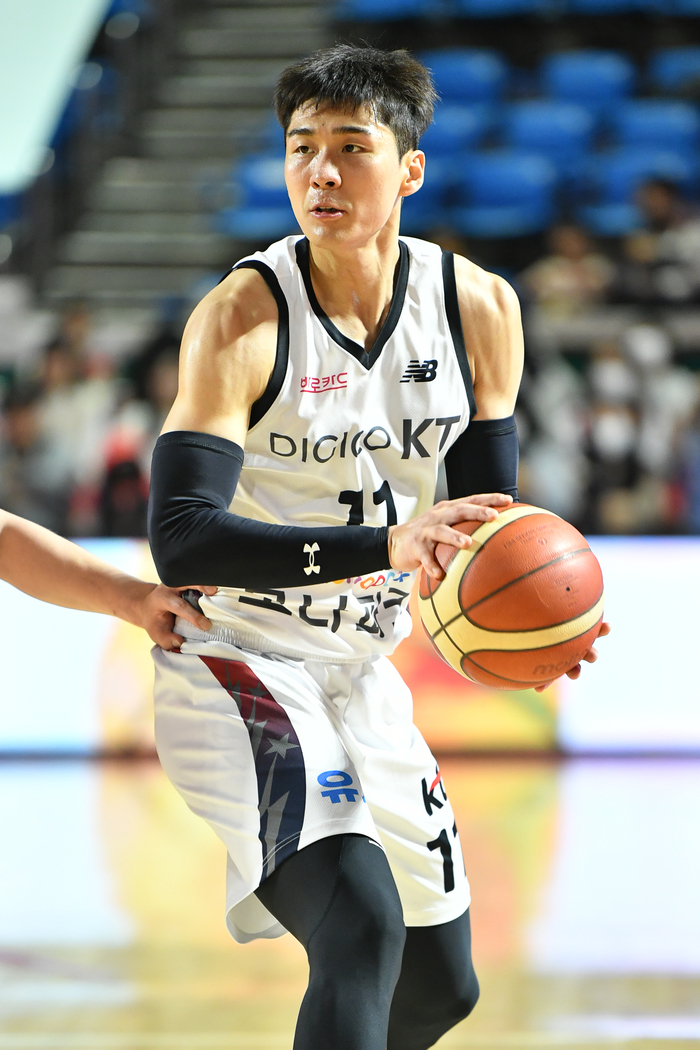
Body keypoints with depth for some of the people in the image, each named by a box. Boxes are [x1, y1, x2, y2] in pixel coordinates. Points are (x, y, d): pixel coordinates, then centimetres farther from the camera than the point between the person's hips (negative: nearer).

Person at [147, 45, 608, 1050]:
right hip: (236, 662, -7)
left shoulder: (479, 309, -5)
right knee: (363, 929, -28)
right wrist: (383, 545, -39)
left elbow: (484, 510, 6)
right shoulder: (243, 318, -21)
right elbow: (181, 540, -29)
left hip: (360, 676, 7)